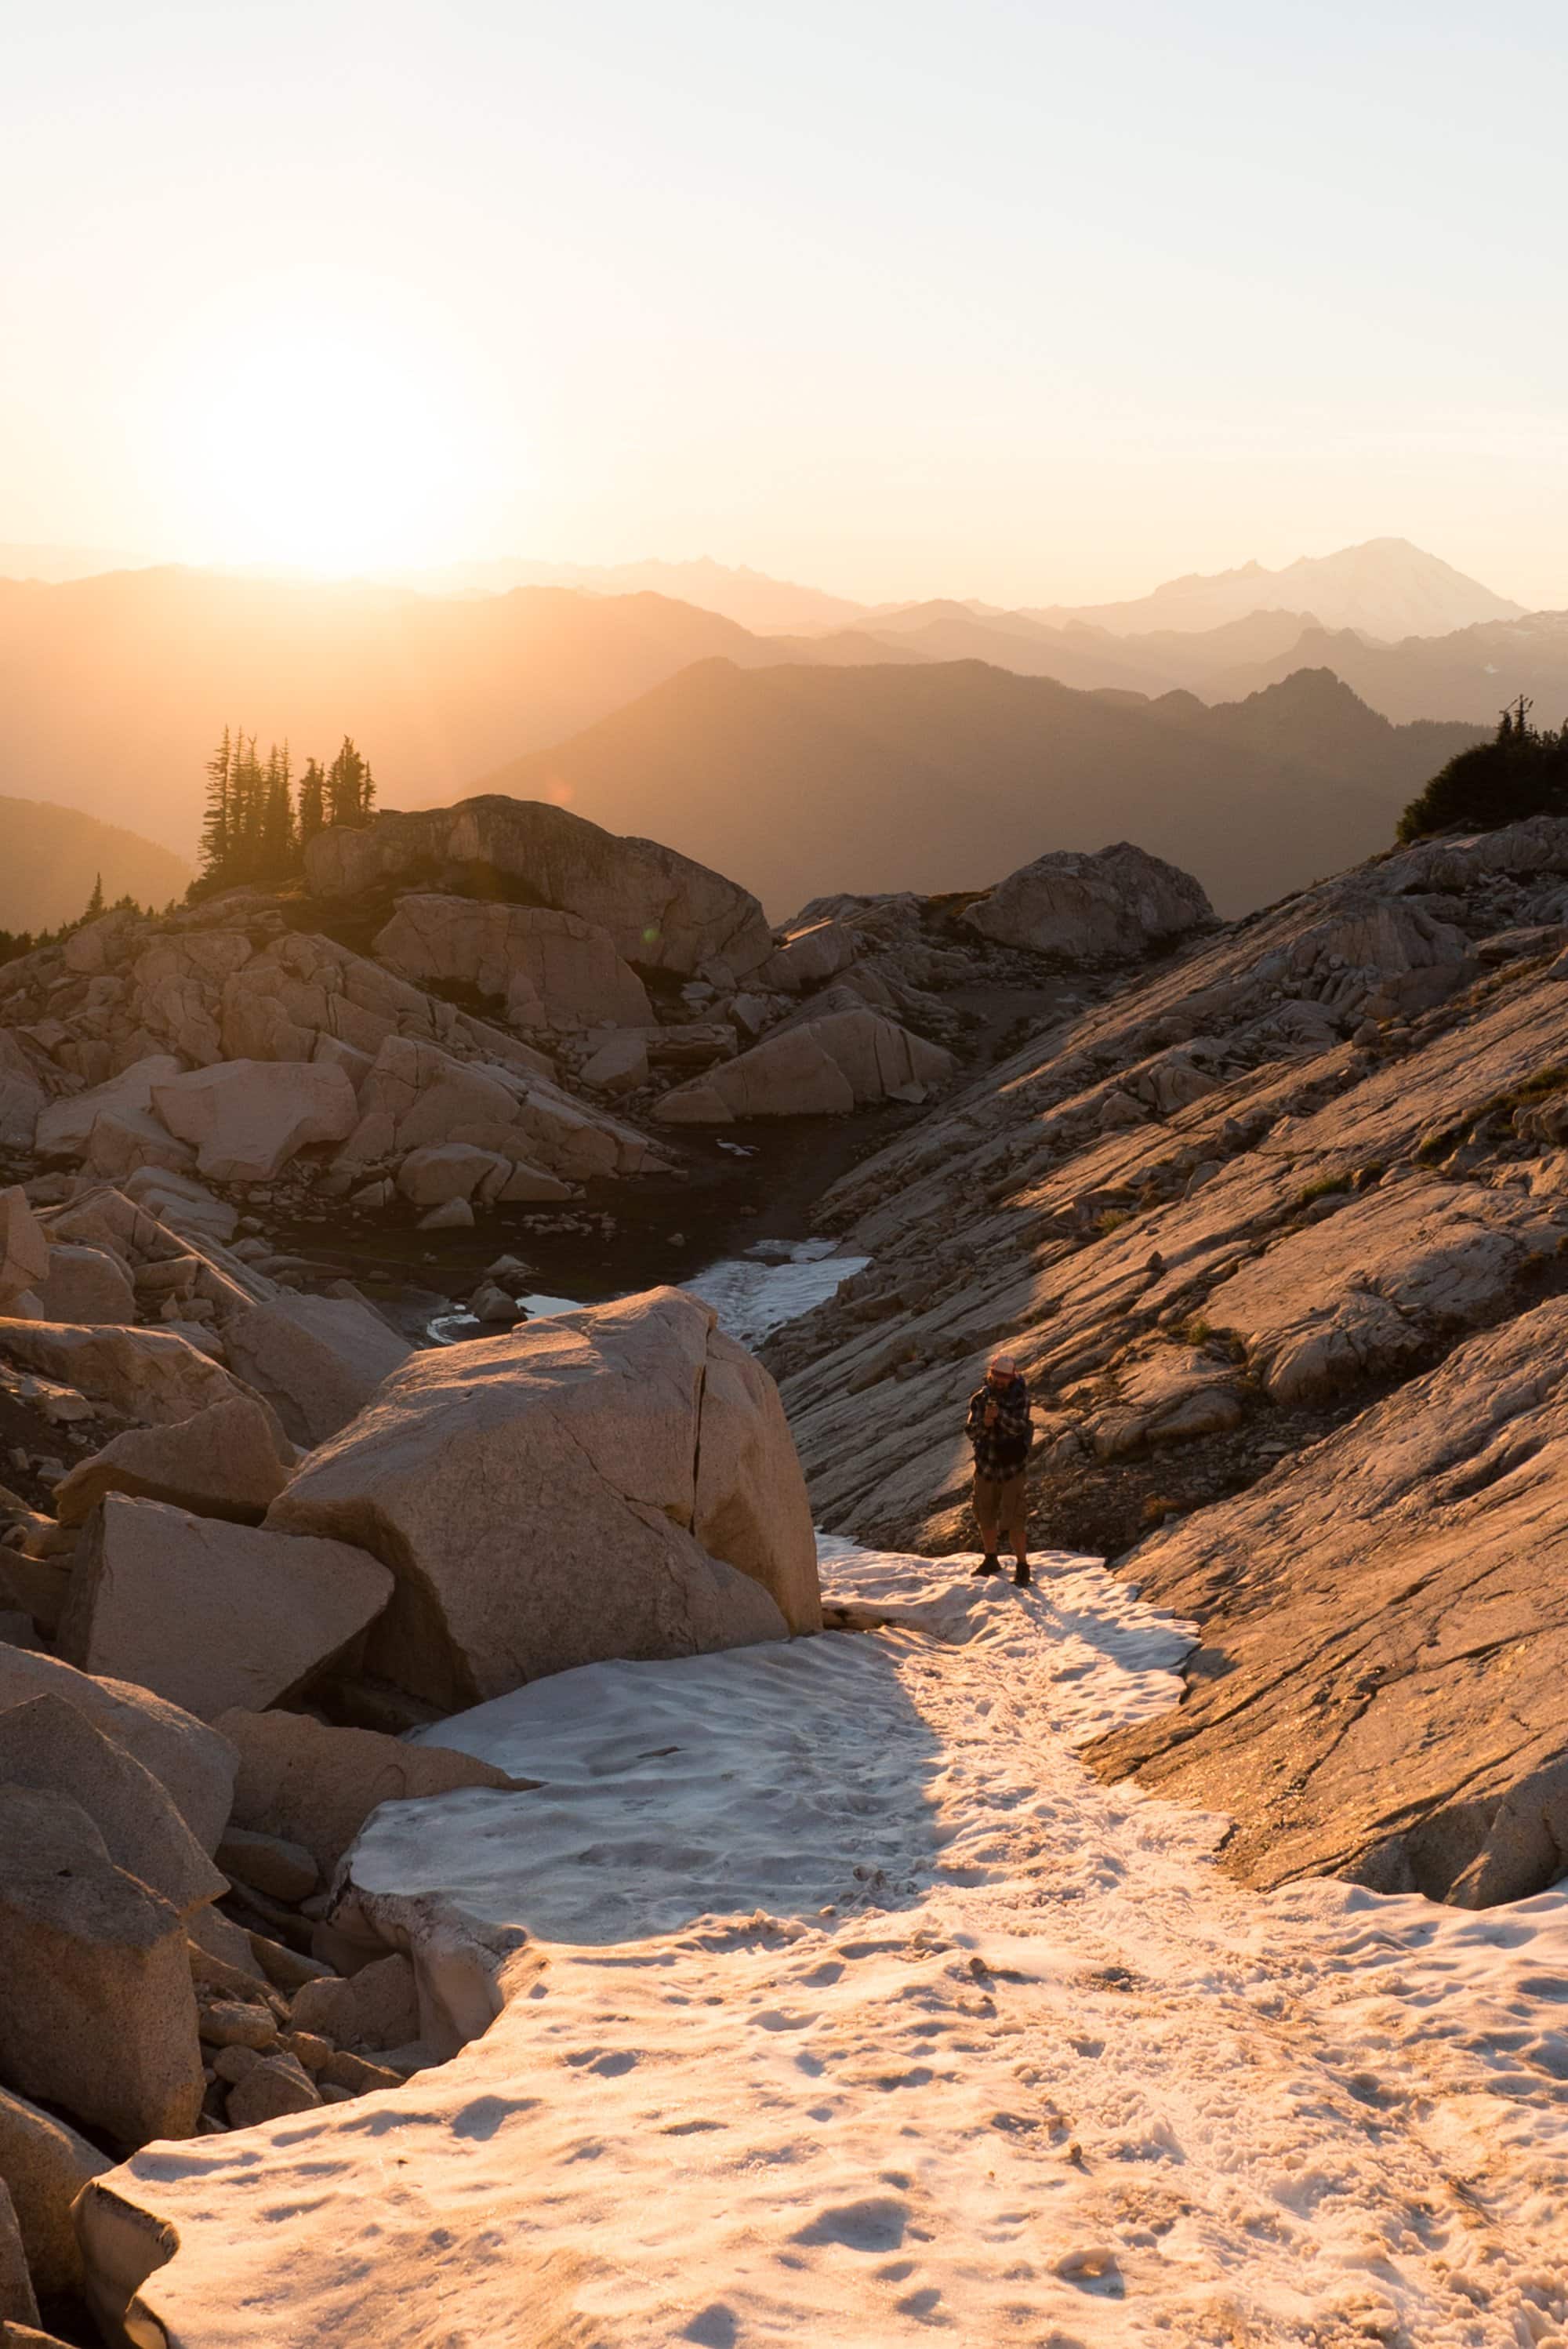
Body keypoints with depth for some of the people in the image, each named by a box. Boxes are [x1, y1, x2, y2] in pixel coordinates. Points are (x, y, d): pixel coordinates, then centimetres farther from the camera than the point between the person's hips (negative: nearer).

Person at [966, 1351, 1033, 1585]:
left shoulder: (1020, 1398, -9)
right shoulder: (980, 1399, -2)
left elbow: (1019, 1428, -21)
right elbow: (970, 1432, -8)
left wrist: (1001, 1416, -39)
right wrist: (983, 1423, -29)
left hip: (1011, 1469, -4)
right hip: (985, 1467, 4)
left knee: (1014, 1521, -8)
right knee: (986, 1516, 17)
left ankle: (1023, 1567, 2)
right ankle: (991, 1561, 34)